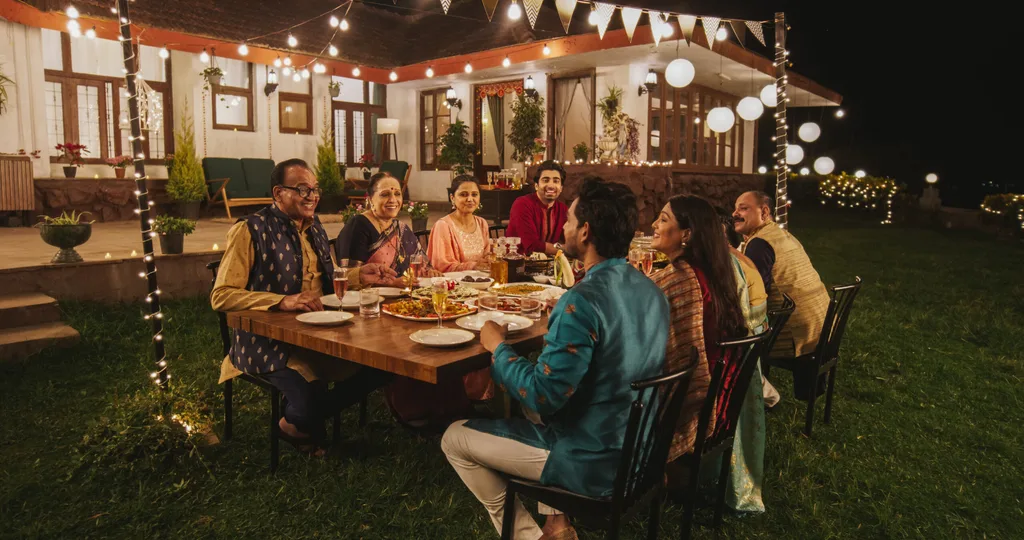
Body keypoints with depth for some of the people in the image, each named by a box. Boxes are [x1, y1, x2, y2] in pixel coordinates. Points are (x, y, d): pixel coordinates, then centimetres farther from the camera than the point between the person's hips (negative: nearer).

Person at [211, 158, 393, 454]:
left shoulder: (314, 226, 14)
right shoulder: (250, 230, -9)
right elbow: (221, 296, -15)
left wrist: (358, 275, 7)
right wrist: (282, 301, -27)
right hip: (270, 341, -7)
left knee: (382, 364, -8)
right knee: (310, 399, -32)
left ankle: (301, 424, 11)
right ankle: (296, 424, 9)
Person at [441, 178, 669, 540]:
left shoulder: (582, 301, -27)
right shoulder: (652, 291, 0)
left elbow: (543, 397, -25)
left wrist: (498, 347, -10)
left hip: (593, 464, -8)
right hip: (637, 448, 8)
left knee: (454, 438, 6)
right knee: (522, 411, 30)